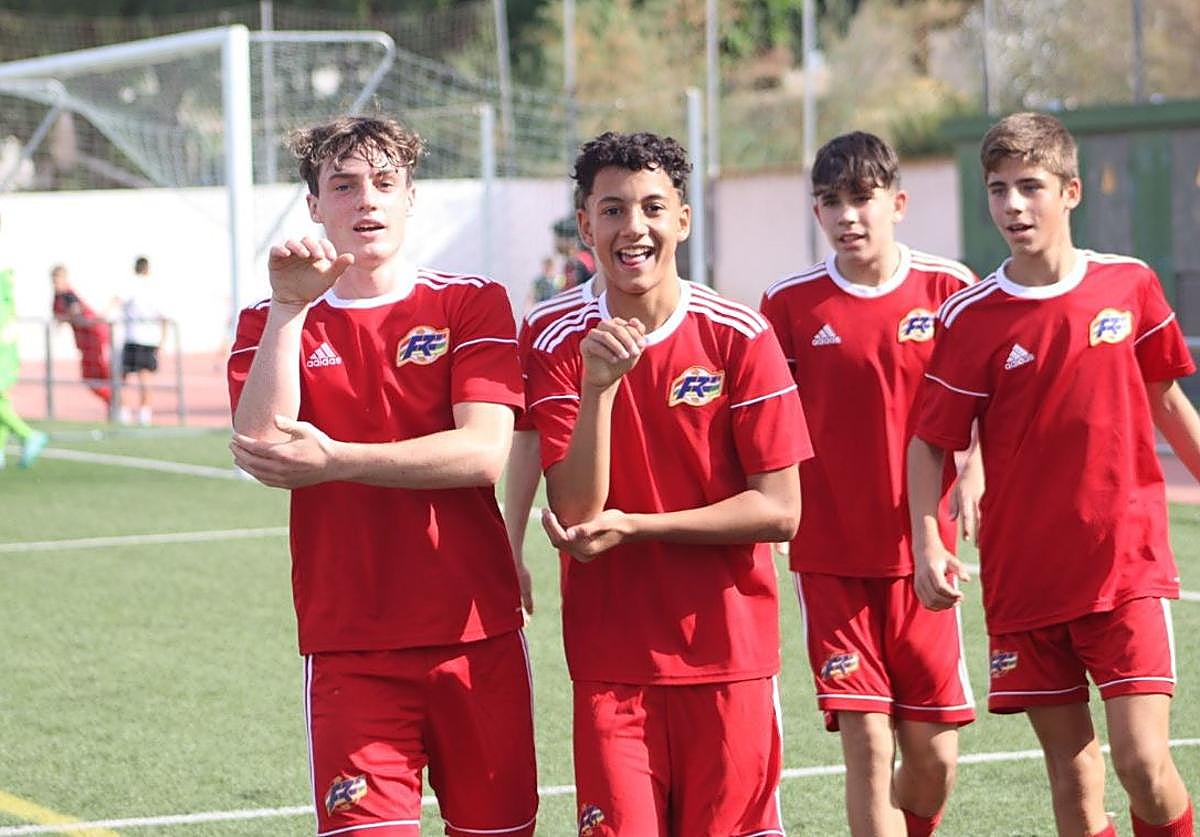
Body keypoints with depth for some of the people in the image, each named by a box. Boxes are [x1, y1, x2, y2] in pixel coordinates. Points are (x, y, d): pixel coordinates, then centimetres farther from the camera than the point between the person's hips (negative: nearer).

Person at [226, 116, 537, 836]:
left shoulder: (473, 303, 5)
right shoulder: (272, 323, 9)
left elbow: (486, 452, -10)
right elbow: (263, 454, -9)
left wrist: (336, 460, -18)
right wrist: (289, 307, -13)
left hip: (478, 638, 0)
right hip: (350, 648, 0)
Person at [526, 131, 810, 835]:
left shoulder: (739, 337, -3)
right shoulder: (561, 348, 0)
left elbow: (780, 510, -6)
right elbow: (576, 513, -8)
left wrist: (634, 526, -13)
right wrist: (598, 387, -20)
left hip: (729, 654, 0)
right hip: (612, 663, 0)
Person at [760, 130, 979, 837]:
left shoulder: (948, 288, 0)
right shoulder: (790, 304, -1)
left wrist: (974, 472, -7)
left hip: (920, 558, 1)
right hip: (831, 560, -1)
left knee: (934, 758, 4)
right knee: (868, 750, -7)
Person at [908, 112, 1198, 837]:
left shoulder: (1130, 285, 1)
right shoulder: (971, 319, -4)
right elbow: (930, 441, -3)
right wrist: (927, 543, -16)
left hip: (1128, 566, 0)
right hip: (1024, 579, 0)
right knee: (1071, 766, 5)